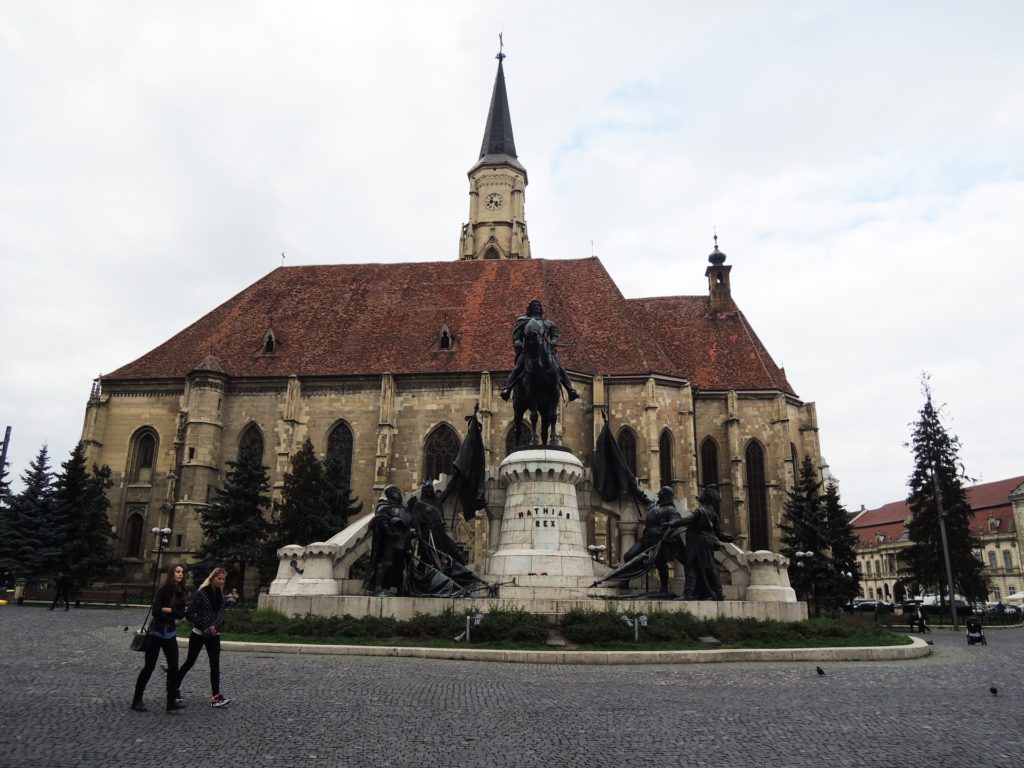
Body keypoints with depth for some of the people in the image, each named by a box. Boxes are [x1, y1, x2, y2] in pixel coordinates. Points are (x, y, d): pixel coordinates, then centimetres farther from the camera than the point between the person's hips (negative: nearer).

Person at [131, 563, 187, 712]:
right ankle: (137, 700, 16)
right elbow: (156, 611, -19)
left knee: (173, 667, -1)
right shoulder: (163, 590, -12)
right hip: (156, 633, -5)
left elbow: (181, 614, -3)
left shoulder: (181, 593, 3)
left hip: (170, 634, 5)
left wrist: (169, 610, -16)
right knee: (149, 667, 2)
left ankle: (172, 701, 5)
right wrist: (172, 616, -12)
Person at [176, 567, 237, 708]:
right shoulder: (201, 593, -13)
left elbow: (220, 614, 9)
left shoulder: (221, 594, 4)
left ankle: (216, 696, -4)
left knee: (215, 664, -2)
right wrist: (204, 625, -20)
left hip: (214, 636, 4)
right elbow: (189, 614, -14)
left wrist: (216, 626, -11)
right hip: (199, 634, -4)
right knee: (189, 662, 8)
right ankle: (175, 687, 29)